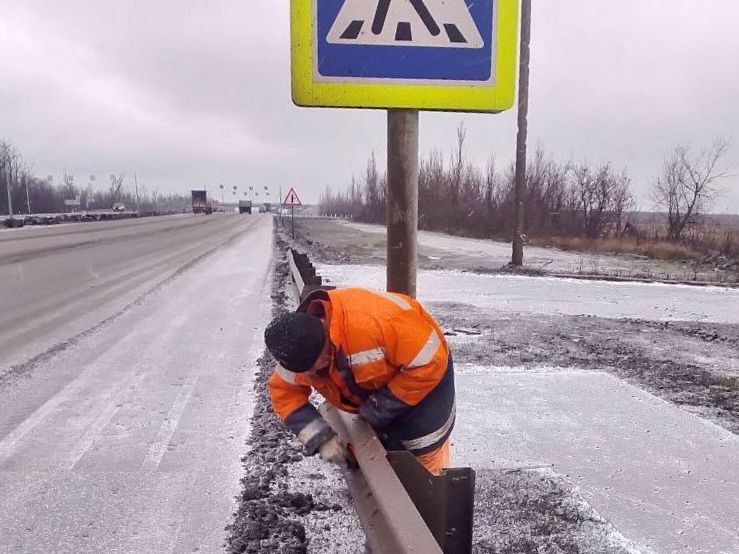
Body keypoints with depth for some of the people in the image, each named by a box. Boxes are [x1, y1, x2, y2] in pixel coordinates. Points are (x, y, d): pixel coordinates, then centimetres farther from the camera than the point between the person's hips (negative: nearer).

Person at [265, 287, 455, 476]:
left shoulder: (377, 321, -43)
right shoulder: (300, 349, -22)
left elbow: (429, 363, -34)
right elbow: (284, 392, -8)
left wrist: (384, 405, -27)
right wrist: (320, 437, -20)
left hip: (424, 368, -5)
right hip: (377, 384, 5)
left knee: (422, 448, -3)